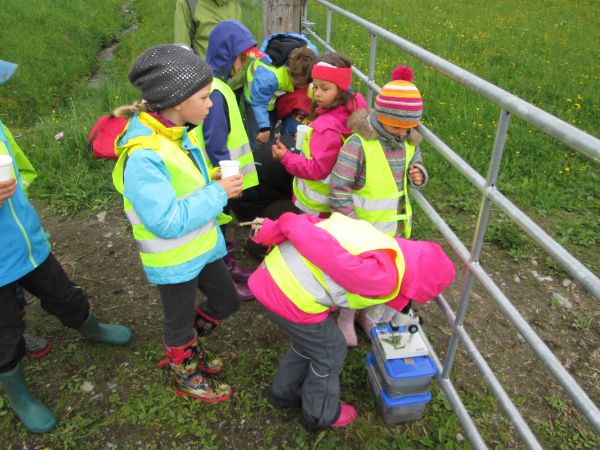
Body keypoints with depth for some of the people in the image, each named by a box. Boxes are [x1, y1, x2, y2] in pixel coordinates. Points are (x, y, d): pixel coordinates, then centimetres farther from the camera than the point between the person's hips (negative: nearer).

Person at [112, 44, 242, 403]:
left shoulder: (180, 131, -4)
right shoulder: (144, 157, -31)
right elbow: (168, 221, -30)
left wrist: (215, 181, -6)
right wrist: (218, 193, -24)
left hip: (202, 244, 8)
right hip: (174, 259, -8)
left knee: (226, 302, 23)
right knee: (181, 322, 18)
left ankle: (185, 349, 48)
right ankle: (186, 376, 47)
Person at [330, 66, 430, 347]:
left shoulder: (408, 141, -5)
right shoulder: (358, 144, -25)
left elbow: (416, 164, 14)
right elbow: (338, 191, -23)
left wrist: (418, 175, -11)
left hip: (394, 227, 6)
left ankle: (366, 313, 50)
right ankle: (346, 319, 42)